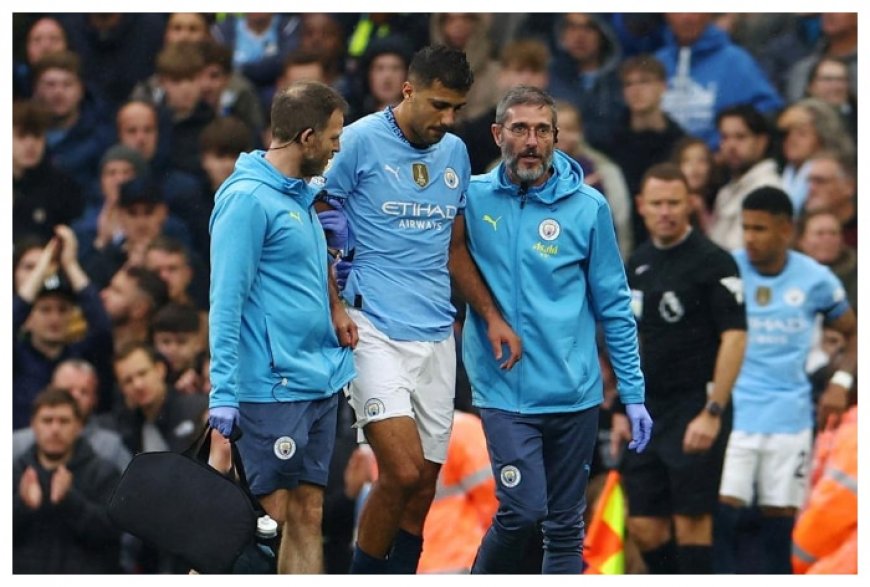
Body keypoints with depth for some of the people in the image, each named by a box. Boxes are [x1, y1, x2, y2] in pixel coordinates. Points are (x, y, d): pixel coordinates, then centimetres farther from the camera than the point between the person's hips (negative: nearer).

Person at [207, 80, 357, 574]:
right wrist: (224, 393, -21)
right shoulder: (248, 199, -13)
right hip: (273, 386, -9)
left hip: (321, 381, 9)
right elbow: (226, 301, -16)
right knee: (269, 517, -8)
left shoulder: (302, 195, 14)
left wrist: (335, 308, 9)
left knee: (308, 516, 8)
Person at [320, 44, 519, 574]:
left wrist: (494, 317, 14)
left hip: (437, 335, 6)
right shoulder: (360, 142, -6)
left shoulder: (455, 153, 13)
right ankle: (363, 576, 0)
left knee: (423, 489, 4)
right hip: (376, 330, -6)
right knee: (403, 472, -18)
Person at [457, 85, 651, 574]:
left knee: (566, 525, 7)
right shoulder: (471, 198, 0)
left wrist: (633, 395, 4)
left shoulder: (588, 207, 0)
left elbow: (614, 307, 5)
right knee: (524, 511, -14)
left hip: (575, 394, 2)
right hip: (505, 391, -2)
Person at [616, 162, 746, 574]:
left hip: (696, 408, -7)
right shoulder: (637, 265, 12)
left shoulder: (713, 262, -9)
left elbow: (734, 338, -14)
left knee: (691, 519, -6)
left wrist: (712, 413, -20)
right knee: (644, 525, 5)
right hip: (648, 412, 7)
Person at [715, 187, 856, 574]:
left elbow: (853, 333, 15)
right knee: (722, 511, -13)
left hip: (790, 416, 1)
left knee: (781, 520, 4)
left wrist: (841, 382, -2)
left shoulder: (814, 279, 1)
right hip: (732, 413, -1)